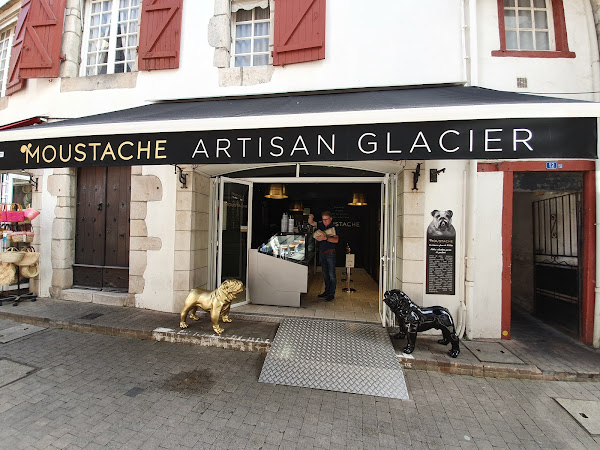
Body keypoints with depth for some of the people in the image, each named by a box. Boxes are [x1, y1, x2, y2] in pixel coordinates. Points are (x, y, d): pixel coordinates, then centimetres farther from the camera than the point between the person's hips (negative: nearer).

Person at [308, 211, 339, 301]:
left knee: (331, 274, -3)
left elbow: (336, 240, -22)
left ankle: (332, 294, 4)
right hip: (322, 253, 6)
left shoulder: (333, 228, -10)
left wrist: (325, 238, -31)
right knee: (325, 274, 15)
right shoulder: (321, 225, 6)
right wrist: (311, 218, -12)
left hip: (330, 253, -6)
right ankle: (326, 291, 26)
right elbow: (311, 222, 11)